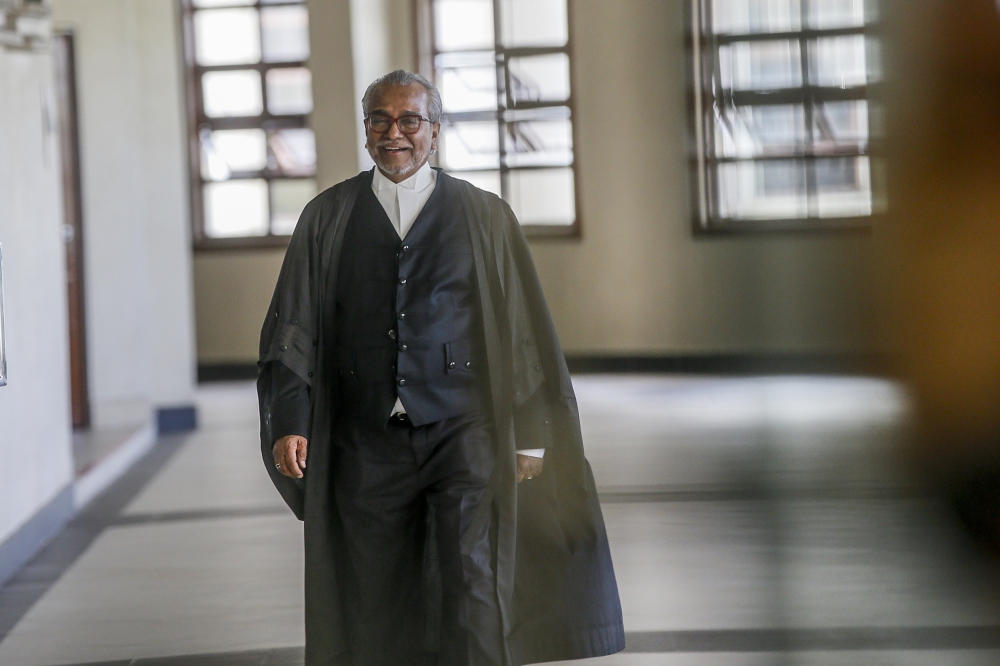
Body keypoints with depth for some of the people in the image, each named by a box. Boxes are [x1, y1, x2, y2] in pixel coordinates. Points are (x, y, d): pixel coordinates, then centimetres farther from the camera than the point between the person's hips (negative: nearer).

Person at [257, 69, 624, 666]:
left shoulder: (484, 217, 5)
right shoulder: (327, 220, 8)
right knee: (374, 606, 5)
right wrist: (288, 421, -7)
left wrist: (530, 436, 3)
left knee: (472, 584, -12)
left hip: (461, 433, -1)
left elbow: (522, 330, 6)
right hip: (366, 443, 2)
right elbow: (293, 327, 5)